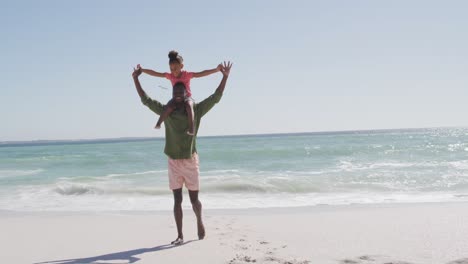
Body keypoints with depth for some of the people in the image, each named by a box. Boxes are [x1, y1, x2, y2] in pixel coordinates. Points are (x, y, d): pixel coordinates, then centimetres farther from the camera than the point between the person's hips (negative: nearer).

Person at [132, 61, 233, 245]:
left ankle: (200, 222, 35)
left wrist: (225, 77, -11)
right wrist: (136, 79, 1)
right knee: (177, 200, 5)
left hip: (190, 161, -1)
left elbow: (215, 98, -6)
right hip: (173, 162, 2)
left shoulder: (196, 110, -2)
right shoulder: (166, 111, 3)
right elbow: (146, 100, 5)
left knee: (194, 199, 7)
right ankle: (180, 235, 10)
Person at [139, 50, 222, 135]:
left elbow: (201, 74, -22)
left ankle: (191, 128, -40)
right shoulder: (170, 76, -6)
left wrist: (216, 69, -33)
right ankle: (158, 123, -14)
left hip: (187, 97, -2)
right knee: (169, 107, -31)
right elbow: (154, 73, -2)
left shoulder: (187, 75, -14)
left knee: (189, 105, -38)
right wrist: (141, 70, -4)